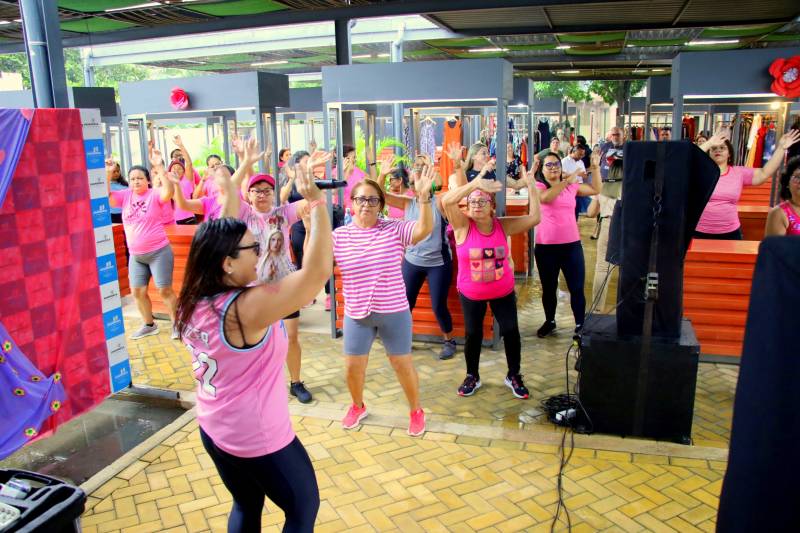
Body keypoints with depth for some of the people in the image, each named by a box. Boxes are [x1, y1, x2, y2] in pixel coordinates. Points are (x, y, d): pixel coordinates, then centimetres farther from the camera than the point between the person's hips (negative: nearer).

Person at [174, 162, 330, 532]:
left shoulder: (195, 301, -7)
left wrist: (229, 196, 13)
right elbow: (318, 270, -34)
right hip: (259, 438, -8)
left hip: (213, 429, 8)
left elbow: (219, 238, 9)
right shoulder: (246, 308, -30)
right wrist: (317, 202, -31)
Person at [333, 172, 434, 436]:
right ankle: (358, 406, 43)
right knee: (352, 367, 14)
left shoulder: (395, 229, -8)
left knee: (403, 365, 10)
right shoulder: (339, 235, -3)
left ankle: (416, 411, 34)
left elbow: (425, 229, -24)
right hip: (356, 314, 2)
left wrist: (423, 197, -38)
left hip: (393, 312, -2)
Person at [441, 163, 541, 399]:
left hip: (503, 292, 2)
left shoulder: (503, 225, -9)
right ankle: (472, 377, 30)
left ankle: (513, 376, 26)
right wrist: (475, 183, -39)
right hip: (471, 294, -1)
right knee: (472, 335, 8)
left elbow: (534, 218, -13)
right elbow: (446, 201, -32)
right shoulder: (463, 225, -15)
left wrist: (530, 186, -20)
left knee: (511, 331, 4)